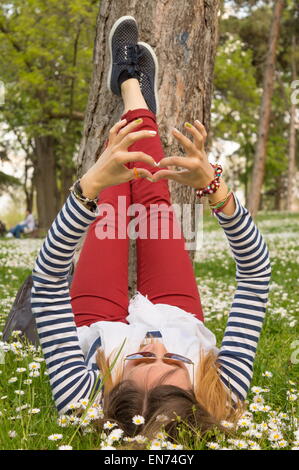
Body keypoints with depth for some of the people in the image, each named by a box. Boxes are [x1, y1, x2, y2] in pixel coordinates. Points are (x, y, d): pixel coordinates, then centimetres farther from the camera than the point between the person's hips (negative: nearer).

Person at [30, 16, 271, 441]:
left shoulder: (83, 403, -48)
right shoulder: (224, 401, -45)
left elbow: (47, 279, -43)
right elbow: (257, 270, -40)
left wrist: (91, 185, -53)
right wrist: (213, 186, -53)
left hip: (98, 323, 0)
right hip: (177, 316, 1)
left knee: (113, 205, 14)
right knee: (153, 198, 11)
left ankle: (131, 86, 44)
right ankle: (133, 89, 41)